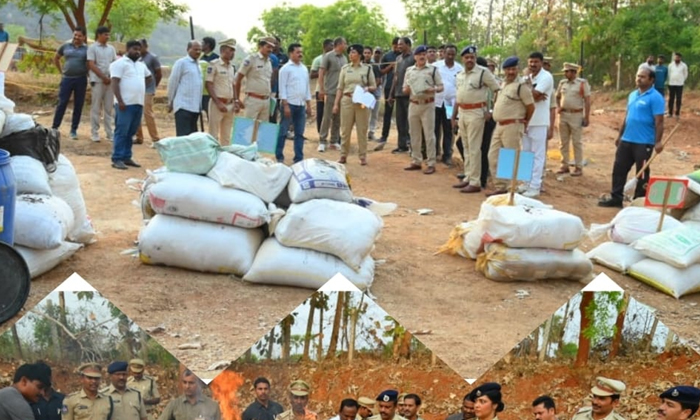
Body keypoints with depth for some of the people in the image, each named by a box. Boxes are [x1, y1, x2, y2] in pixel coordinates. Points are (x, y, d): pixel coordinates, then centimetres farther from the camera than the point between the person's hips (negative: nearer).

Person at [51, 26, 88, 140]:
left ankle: (74, 130, 13)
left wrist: (87, 73, -5)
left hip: (81, 80, -1)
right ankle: (54, 127, 8)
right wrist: (61, 71, 12)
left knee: (78, 105, 4)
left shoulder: (87, 49, 2)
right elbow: (56, 58, 19)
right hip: (67, 79, 1)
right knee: (62, 103, 0)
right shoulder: (65, 46, 7)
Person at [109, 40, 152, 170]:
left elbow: (148, 77, 37)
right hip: (126, 103, -7)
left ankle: (126, 157, 17)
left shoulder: (141, 65, 19)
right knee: (122, 132, -6)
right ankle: (117, 159, -4)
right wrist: (120, 101, -19)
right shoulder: (120, 63, -4)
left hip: (138, 103, 7)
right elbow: (115, 83, -12)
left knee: (131, 133, 11)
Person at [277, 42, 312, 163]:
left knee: (299, 133, 8)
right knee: (283, 132, 0)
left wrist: (308, 105, 13)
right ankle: (279, 157, 7)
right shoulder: (286, 68, -5)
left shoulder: (304, 69, 13)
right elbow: (282, 88, -9)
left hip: (301, 105, 6)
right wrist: (285, 105, -15)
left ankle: (299, 158, 14)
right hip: (289, 104, -6)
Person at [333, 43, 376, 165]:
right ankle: (343, 155, 12)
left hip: (362, 102, -1)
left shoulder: (367, 68, 4)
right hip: (347, 100, 2)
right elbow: (340, 87, 9)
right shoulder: (345, 68, 8)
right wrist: (336, 103, 3)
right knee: (345, 129, 3)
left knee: (362, 130, 1)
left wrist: (367, 88, -15)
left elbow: (374, 86, 7)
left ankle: (362, 156, 9)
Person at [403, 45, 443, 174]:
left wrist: (432, 89, -21)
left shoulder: (433, 69, -1)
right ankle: (416, 161, 20)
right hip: (413, 105, 4)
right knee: (414, 135, 11)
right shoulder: (409, 70, 10)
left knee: (429, 135, -4)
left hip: (428, 105, -4)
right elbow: (405, 90, 13)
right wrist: (407, 89, -10)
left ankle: (431, 164, -1)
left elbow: (441, 87, -1)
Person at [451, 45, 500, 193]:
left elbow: (498, 90, -8)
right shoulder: (460, 75, 13)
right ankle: (468, 178, 22)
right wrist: (454, 116, 16)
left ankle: (475, 182, -5)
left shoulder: (483, 72, -9)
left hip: (476, 112, -7)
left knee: (474, 148, -7)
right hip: (462, 112, 7)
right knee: (466, 147, 13)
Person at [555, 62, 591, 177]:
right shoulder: (562, 83, 9)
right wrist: (558, 107, 4)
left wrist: (586, 117, -12)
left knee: (576, 142, -1)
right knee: (564, 142, 9)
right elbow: (557, 97, 22)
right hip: (563, 115, 5)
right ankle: (565, 165, 18)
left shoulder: (582, 83, -6)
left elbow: (587, 100, -8)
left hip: (576, 115, -5)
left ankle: (578, 167, 5)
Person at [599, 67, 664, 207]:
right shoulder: (632, 95, 12)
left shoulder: (655, 97, -11)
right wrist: (620, 135, 20)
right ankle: (616, 198, 20)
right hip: (626, 140, 8)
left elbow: (659, 121, -15)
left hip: (644, 143, -7)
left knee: (642, 173, 4)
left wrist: (658, 141, -21)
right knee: (619, 169, 10)